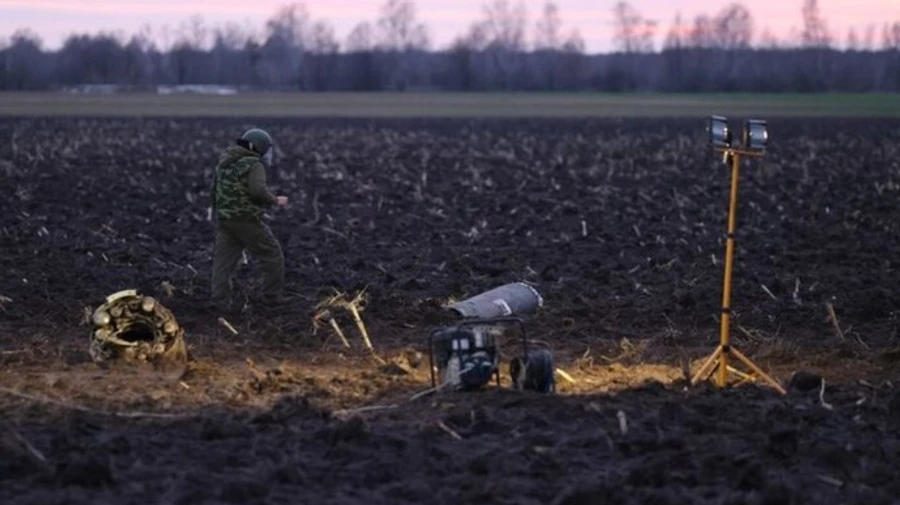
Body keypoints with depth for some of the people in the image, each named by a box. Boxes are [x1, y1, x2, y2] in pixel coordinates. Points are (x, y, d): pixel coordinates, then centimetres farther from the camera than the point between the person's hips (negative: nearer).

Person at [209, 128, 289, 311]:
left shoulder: (224, 163, 15)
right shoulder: (254, 165, -10)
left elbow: (214, 191, 20)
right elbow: (258, 190, -25)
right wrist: (276, 201, -10)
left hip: (224, 220, 7)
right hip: (247, 221, -6)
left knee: (223, 260, 6)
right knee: (272, 254, 9)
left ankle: (219, 301, -5)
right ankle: (272, 296, 13)